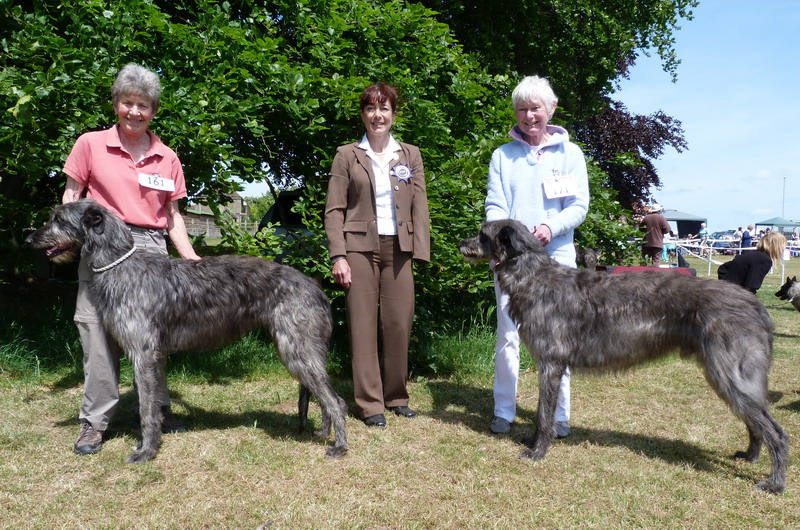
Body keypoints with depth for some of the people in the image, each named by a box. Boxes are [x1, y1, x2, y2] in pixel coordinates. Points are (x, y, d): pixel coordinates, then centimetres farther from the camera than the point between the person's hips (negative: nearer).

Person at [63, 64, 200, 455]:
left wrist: (191, 258, 4)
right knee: (98, 335, -4)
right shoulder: (90, 144, 5)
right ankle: (94, 422, 9)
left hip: (152, 250, 2)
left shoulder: (167, 158, 11)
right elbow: (72, 197, 8)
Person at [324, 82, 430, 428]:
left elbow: (420, 207, 7)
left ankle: (397, 396, 21)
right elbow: (334, 210, 1)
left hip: (398, 249, 2)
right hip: (360, 248, -2)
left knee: (399, 324, 4)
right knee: (363, 325, 0)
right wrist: (338, 256, -9)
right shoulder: (347, 155, 5)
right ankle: (370, 404, 10)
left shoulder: (410, 155, 11)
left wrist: (421, 252, -3)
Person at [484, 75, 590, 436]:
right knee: (507, 335, 2)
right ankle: (503, 412, 14)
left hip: (556, 256, 0)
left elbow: (579, 206, 2)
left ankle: (559, 416, 15)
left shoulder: (569, 153, 9)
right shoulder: (503, 155, 11)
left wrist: (551, 227, -17)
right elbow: (495, 205, 4)